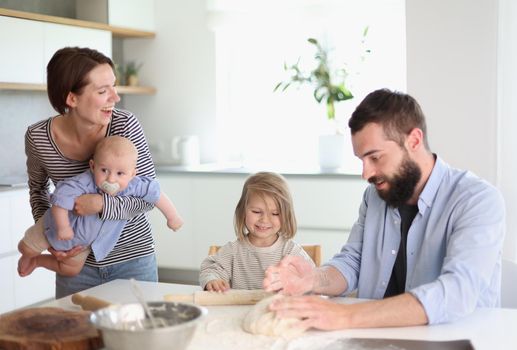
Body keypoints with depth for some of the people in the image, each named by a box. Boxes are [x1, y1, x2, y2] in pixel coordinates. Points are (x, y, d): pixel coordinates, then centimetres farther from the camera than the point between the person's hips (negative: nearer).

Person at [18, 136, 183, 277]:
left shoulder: (132, 186, -30)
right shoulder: (85, 183, -43)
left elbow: (155, 193, -17)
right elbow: (61, 196, -44)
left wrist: (172, 216, -8)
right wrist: (62, 226, -40)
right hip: (57, 226, -4)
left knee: (70, 270, 20)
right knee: (26, 248, 8)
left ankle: (37, 261, 47)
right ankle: (28, 257, 47)